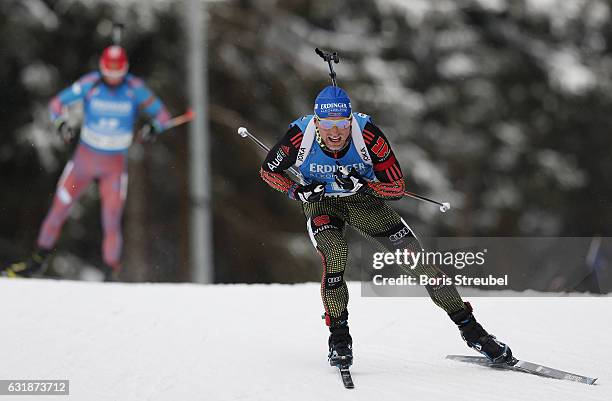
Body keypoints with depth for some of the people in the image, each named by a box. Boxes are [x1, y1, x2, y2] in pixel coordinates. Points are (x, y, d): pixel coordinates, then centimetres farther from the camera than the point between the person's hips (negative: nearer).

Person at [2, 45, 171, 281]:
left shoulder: (135, 88, -11)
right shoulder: (89, 84, -11)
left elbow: (161, 114, -4)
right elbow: (57, 102, -3)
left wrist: (154, 125, -27)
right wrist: (61, 123, -23)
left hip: (115, 164, -1)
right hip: (85, 157, 1)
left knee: (112, 222, -8)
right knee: (59, 210, 4)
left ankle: (111, 274, 3)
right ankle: (39, 259, 22)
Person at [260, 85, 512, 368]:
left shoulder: (369, 135, -29)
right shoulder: (299, 137, -27)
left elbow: (398, 188, -21)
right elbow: (268, 171, -8)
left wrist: (363, 185, -38)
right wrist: (297, 192, -23)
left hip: (364, 200, 1)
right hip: (321, 205, -1)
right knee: (334, 254, -31)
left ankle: (469, 328, 4)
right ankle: (338, 335, -13)